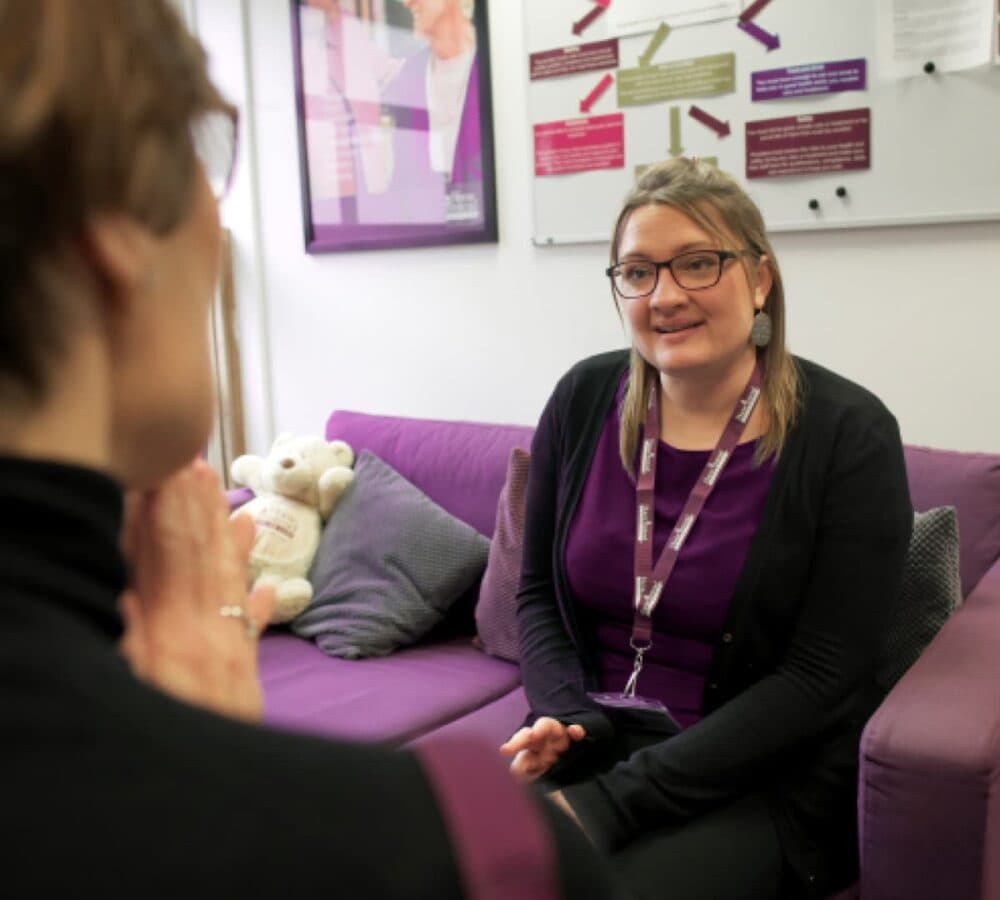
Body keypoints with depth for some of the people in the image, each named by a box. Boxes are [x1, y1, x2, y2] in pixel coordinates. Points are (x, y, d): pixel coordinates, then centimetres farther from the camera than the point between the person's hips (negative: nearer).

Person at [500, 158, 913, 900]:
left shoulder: (848, 435, -11)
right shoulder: (584, 400, 0)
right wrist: (567, 718, -12)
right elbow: (537, 593, 8)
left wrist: (616, 803, -19)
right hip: (593, 748, 3)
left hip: (761, 781, -3)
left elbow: (820, 679, -14)